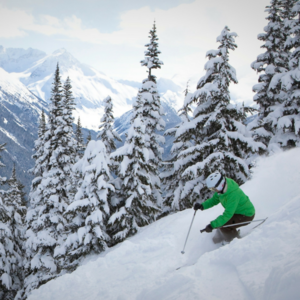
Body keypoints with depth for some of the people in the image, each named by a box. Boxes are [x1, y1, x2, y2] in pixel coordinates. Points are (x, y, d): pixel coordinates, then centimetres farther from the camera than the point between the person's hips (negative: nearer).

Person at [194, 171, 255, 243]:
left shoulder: (233, 194, -37)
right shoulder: (221, 188, -12)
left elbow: (228, 214, -38)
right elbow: (214, 199, 1)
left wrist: (212, 225, -42)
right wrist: (202, 206, -16)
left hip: (246, 215, -8)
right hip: (236, 211, 8)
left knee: (223, 225, -19)